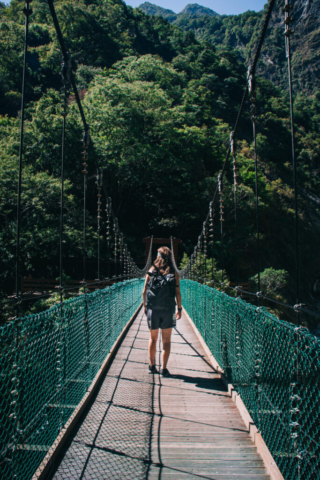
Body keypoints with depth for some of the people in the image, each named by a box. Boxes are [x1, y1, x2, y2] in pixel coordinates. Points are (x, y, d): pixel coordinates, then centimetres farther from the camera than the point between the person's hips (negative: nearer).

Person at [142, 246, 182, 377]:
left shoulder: (151, 270, 0)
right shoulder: (173, 273, -2)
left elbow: (144, 291, 1)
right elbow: (178, 293, -3)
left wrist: (145, 306, 12)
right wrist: (179, 309, 7)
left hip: (152, 309, 1)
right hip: (168, 310, -1)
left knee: (153, 338, 16)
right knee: (166, 340, 8)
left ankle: (151, 366, 22)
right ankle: (164, 369, 7)